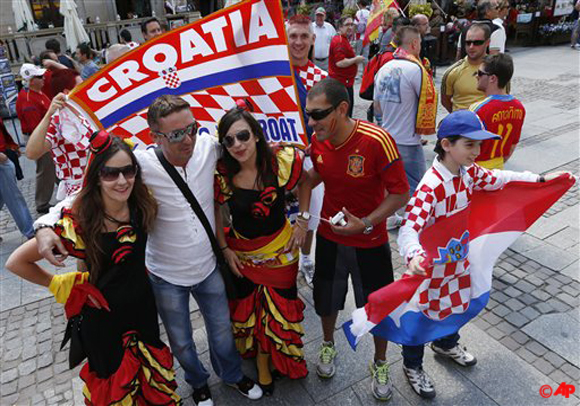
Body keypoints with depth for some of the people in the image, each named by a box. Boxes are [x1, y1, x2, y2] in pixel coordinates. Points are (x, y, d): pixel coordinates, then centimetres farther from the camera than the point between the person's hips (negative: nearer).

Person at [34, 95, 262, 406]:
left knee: (222, 330, 24)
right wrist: (46, 224, -32)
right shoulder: (140, 166, -27)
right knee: (181, 342, 22)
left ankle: (232, 375, 57)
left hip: (208, 267, 3)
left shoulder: (208, 147, -18)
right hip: (166, 277, -2)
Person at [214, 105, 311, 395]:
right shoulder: (221, 173, -19)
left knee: (278, 307, 13)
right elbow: (215, 211, -2)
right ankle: (260, 361, 42)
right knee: (246, 305, 14)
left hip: (280, 249, 0)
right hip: (241, 251, 0)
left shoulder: (283, 160, -20)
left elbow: (304, 182, 0)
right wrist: (225, 249, -2)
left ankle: (265, 362, 42)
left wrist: (303, 220, -5)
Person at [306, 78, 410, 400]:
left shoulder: (377, 141, -27)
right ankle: (328, 346, 53)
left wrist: (364, 224, -26)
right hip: (329, 237, 4)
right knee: (326, 300, 21)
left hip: (370, 243, -4)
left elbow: (400, 193, -19)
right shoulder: (318, 140, -10)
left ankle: (380, 364, 43)